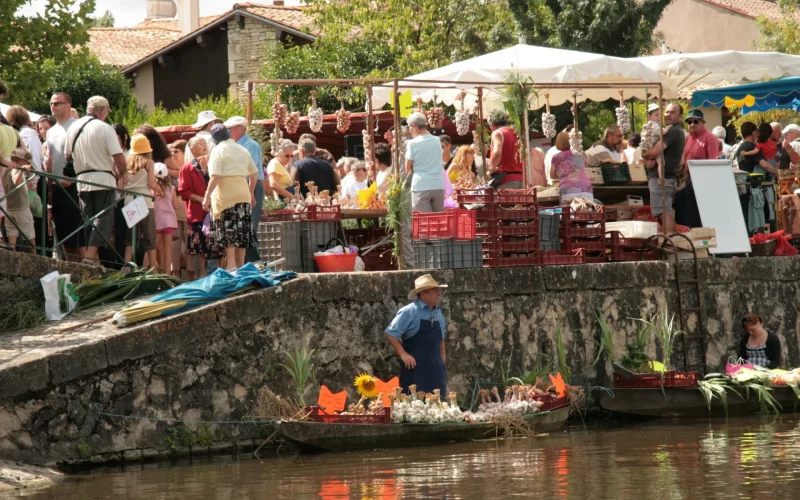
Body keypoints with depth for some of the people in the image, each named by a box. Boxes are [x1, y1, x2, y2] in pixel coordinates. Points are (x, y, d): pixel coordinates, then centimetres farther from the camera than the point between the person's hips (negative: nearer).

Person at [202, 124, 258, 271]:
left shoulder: (218, 150, -4)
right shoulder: (242, 150, 16)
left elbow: (215, 176, -14)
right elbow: (254, 175, 21)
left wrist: (207, 196, -13)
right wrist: (251, 194, 32)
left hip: (225, 195, -6)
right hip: (243, 194, 6)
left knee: (228, 231, -8)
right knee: (241, 231, 8)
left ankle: (231, 265, -15)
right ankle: (241, 265, 10)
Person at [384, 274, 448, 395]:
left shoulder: (438, 312, 13)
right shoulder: (409, 312, -9)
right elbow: (390, 334, -10)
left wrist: (443, 357, 15)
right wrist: (403, 354, -15)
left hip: (435, 369, 7)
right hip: (415, 367, -7)